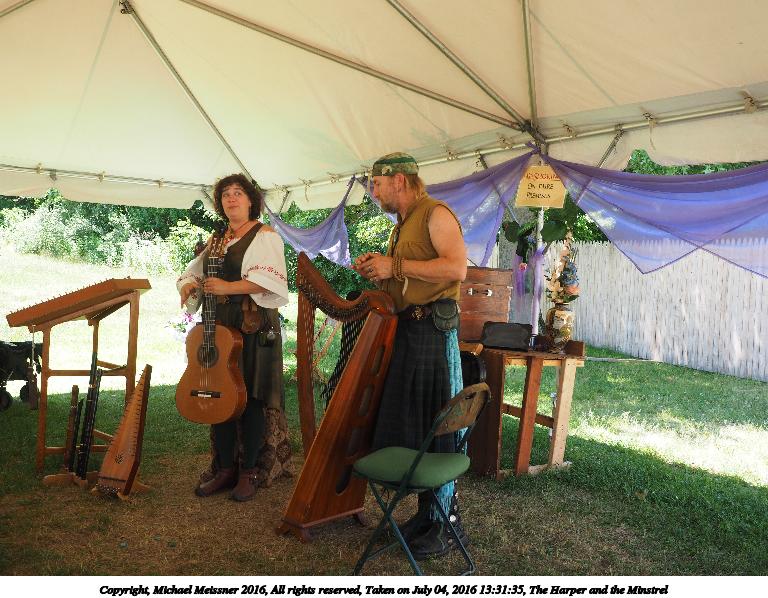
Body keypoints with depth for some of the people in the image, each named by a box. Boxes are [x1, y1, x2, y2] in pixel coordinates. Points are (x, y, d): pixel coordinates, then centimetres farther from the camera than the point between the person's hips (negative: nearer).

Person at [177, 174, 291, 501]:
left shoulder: (265, 235, 0)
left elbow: (270, 278, -15)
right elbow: (193, 271, 21)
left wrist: (229, 287, -22)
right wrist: (187, 285, -2)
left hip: (254, 326, -6)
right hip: (219, 325, 6)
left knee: (251, 396, -4)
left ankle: (250, 471, 7)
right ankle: (225, 468, 17)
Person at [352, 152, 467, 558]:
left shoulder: (435, 214, -5)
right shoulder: (400, 227, 23)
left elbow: (456, 268, -20)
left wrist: (395, 266, -15)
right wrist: (377, 273, 7)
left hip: (433, 328, -9)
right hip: (404, 329, 9)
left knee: (436, 427, -4)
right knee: (406, 425, 9)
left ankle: (446, 523, 7)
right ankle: (425, 513, 20)